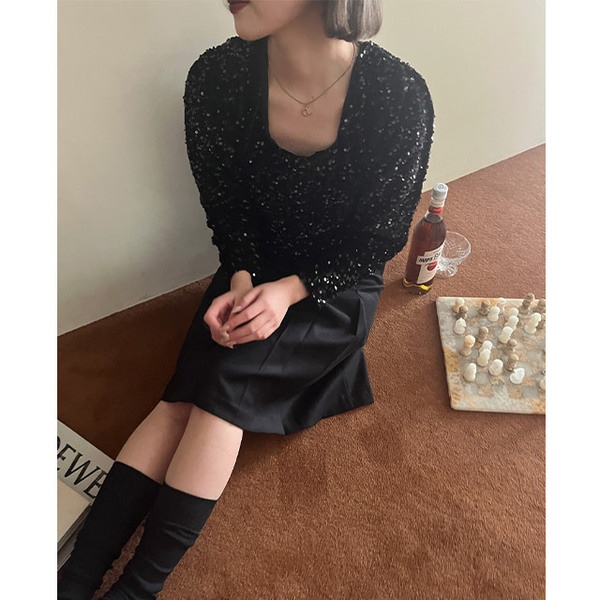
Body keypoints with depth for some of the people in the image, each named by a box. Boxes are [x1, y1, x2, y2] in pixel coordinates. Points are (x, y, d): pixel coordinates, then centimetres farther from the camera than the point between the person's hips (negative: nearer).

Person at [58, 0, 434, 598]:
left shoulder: (400, 96, -19)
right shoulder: (216, 77, -12)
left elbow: (379, 241, -11)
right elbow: (224, 206, 0)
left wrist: (291, 290, -22)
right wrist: (241, 281, -16)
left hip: (337, 287, -2)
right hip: (252, 273, 3)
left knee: (222, 376, -24)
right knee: (187, 394, -18)